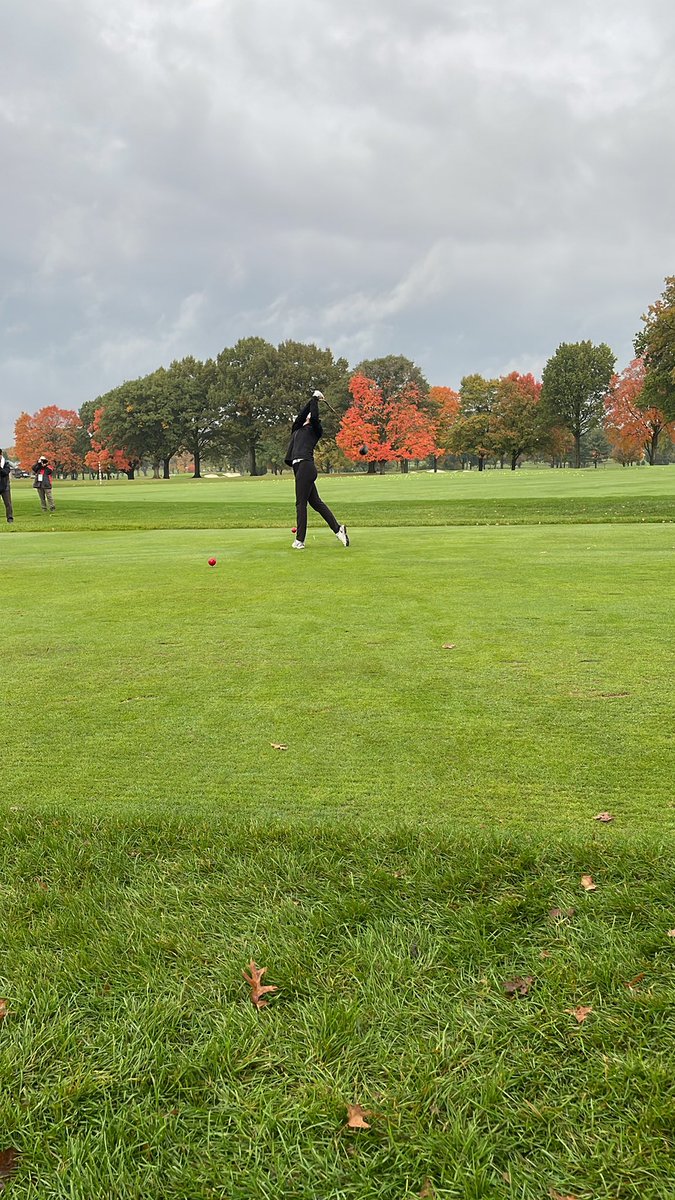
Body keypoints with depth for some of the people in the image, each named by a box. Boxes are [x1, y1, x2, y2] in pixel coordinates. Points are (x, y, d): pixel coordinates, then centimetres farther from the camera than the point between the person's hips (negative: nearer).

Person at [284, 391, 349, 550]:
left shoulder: (314, 429, 8)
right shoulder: (297, 428, 26)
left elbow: (314, 417, -9)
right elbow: (302, 414, 10)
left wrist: (315, 399, 5)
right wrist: (313, 399, 13)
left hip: (305, 466, -7)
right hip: (299, 466, 7)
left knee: (301, 503, -8)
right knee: (315, 502, 6)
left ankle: (300, 540, -6)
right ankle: (338, 529, 8)